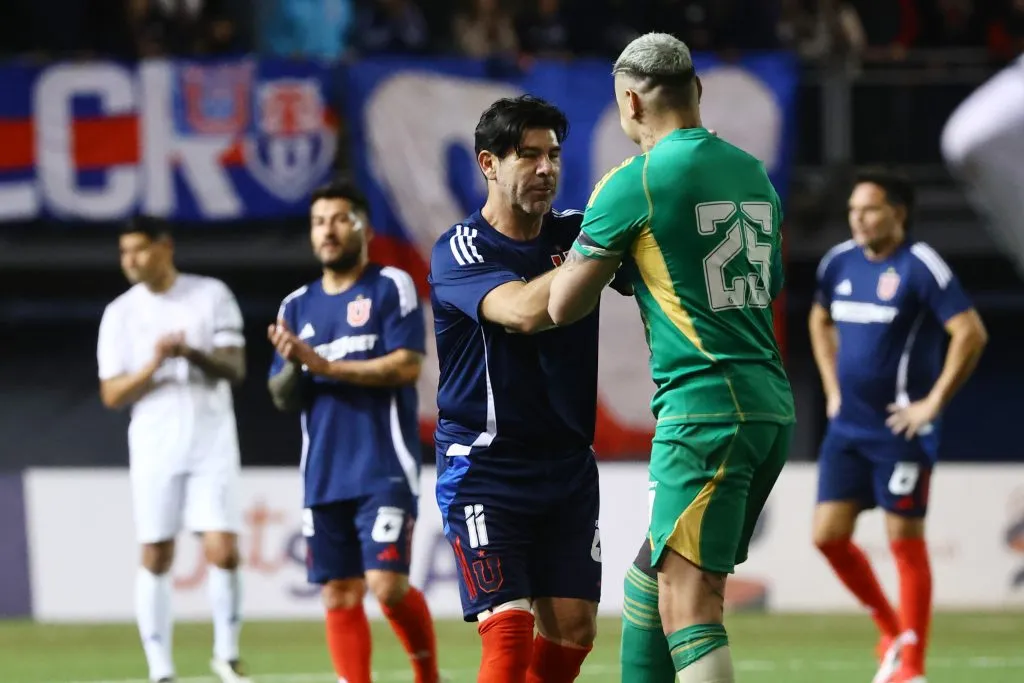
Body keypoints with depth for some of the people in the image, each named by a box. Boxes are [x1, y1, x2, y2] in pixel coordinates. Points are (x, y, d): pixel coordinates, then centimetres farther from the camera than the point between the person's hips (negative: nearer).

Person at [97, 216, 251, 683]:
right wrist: (154, 365, -18)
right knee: (155, 558, 0)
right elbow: (112, 395, -1)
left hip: (212, 440, -1)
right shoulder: (120, 313, 4)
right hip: (154, 446, 1)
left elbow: (234, 368, -4)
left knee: (223, 552, -9)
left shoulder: (212, 295, 2)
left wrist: (194, 354, -23)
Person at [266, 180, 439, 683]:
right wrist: (293, 365, -10)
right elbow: (283, 399, 13)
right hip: (324, 477, 5)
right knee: (339, 595, 2)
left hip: (384, 471, -5)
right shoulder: (297, 306, 14)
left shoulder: (392, 288, 0)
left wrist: (324, 366, -13)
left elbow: (407, 365, -12)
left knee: (388, 585, -13)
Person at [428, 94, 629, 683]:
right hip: (485, 469, -5)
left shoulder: (575, 232, 5)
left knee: (572, 628, 1)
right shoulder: (458, 252, -11)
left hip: (569, 464, 5)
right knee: (509, 629, -15)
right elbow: (525, 311, -29)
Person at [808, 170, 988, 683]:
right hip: (846, 428, 7)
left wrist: (934, 403, -17)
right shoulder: (839, 263, 8)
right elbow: (821, 322, 27)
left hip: (900, 429, -7)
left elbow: (971, 333, -18)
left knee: (904, 542, -3)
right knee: (828, 535, 3)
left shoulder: (920, 267, -13)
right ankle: (892, 633, 23)